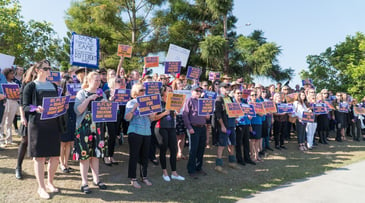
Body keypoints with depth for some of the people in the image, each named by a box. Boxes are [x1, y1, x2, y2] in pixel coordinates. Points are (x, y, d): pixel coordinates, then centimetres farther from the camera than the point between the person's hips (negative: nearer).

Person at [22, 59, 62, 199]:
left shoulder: (53, 86, 15)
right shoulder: (31, 86, 0)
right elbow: (25, 107, -4)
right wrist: (36, 108, -23)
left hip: (53, 124, 5)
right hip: (37, 125, -4)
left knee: (55, 156, 7)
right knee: (39, 156, 1)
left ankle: (50, 182, 27)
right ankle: (41, 187, 14)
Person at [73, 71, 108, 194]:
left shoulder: (101, 94, 12)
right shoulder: (82, 93, -2)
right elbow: (77, 110, -14)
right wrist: (89, 99, -20)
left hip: (98, 127, 4)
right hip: (84, 128, -4)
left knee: (95, 154, 11)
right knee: (85, 155, -1)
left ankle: (96, 179, 23)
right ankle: (84, 182, 10)